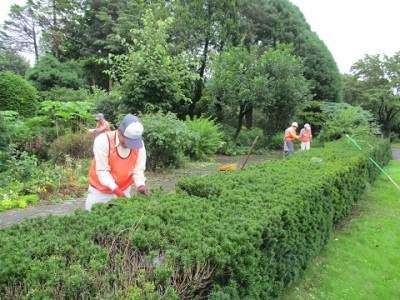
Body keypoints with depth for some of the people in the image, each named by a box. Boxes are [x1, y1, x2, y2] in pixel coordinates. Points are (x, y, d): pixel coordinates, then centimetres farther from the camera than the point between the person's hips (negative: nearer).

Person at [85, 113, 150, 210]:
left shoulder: (139, 144, -14)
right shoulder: (103, 140, -25)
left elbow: (138, 169, -10)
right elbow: (102, 171, -24)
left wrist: (140, 185, -28)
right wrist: (115, 189, -32)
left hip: (124, 190, 3)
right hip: (100, 191, -2)